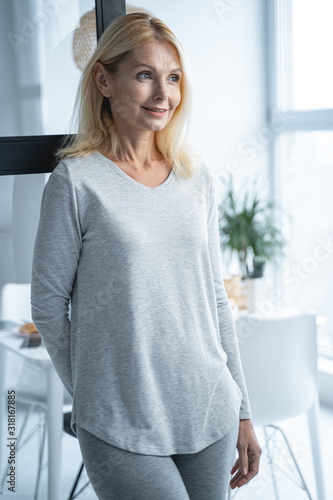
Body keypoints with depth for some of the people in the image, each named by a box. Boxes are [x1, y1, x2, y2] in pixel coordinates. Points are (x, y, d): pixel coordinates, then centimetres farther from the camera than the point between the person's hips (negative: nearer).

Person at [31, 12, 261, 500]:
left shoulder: (198, 177, 5)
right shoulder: (76, 181, -10)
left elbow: (215, 298, 9)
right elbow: (48, 305, -3)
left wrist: (242, 410, 10)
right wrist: (91, 396, 6)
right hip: (121, 430, -4)